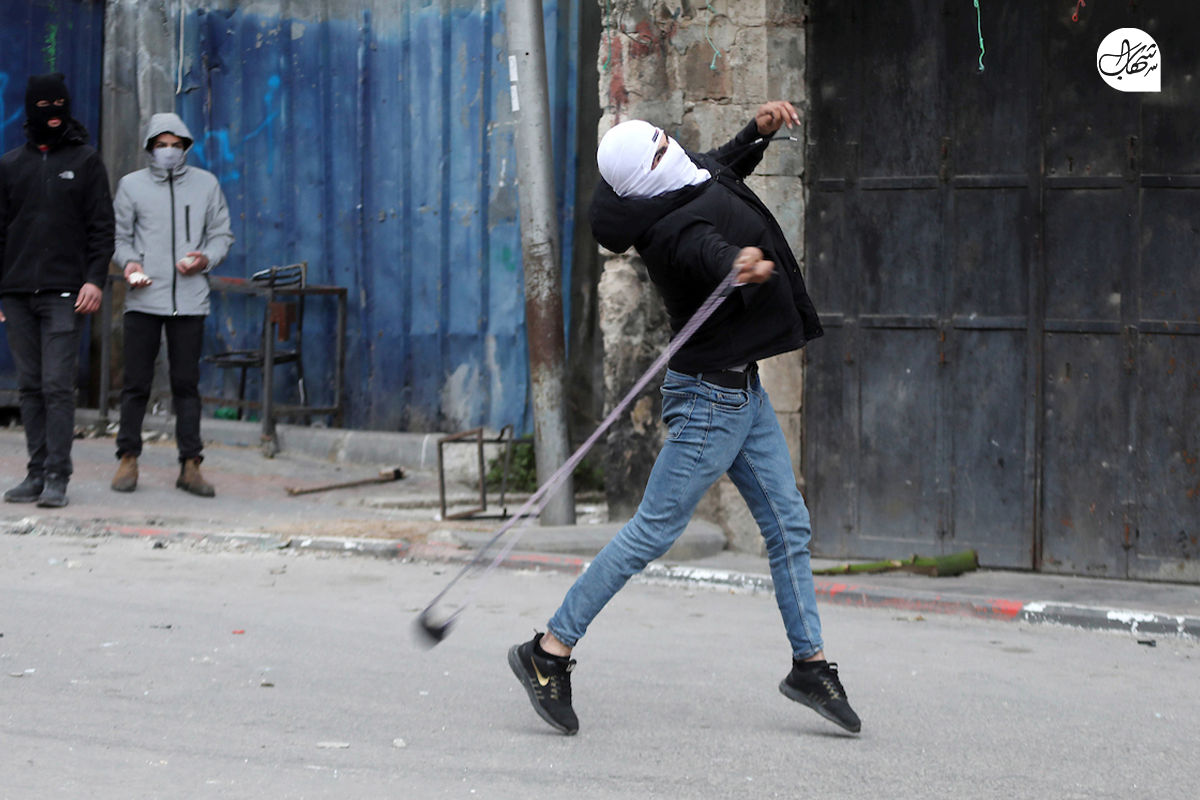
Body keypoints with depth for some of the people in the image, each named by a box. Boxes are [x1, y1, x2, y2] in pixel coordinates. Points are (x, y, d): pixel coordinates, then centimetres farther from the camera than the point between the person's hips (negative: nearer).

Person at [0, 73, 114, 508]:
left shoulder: (86, 161, 7)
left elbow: (102, 227, 3)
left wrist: (95, 279, -9)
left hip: (64, 293, -3)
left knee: (58, 385, -10)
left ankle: (57, 477, -10)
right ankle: (37, 472, 9)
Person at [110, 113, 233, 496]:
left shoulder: (206, 184, 10)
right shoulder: (131, 185, 8)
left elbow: (222, 233, 12)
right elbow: (120, 235, 10)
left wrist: (206, 259, -8)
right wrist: (129, 262, -10)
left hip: (190, 299, 1)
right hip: (143, 299, -1)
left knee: (187, 383, 2)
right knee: (136, 382, 0)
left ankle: (190, 465, 5)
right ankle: (128, 458, 9)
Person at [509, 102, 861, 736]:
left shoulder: (684, 181, 2)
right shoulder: (681, 232, -26)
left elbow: (720, 171, 25)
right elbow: (716, 257, -48)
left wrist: (759, 131, 10)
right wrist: (743, 269, -69)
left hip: (741, 391, 10)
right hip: (711, 397, -10)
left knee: (788, 525, 12)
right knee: (654, 531, -5)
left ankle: (810, 664, 22)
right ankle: (550, 650, 4)